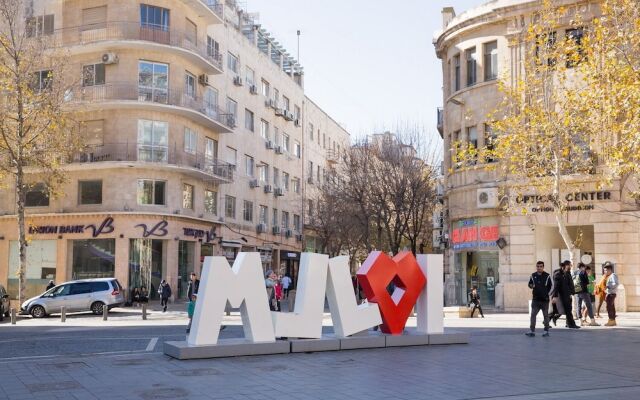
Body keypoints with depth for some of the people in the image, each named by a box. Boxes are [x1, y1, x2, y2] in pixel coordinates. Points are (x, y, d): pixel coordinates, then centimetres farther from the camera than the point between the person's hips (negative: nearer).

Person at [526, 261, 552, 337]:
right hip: (535, 299, 2)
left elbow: (550, 286, 5)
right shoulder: (533, 276, 6)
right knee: (533, 314, -3)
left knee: (546, 315, 7)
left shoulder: (547, 276, 0)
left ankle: (546, 331, 14)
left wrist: (547, 293, -5)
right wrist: (531, 286, -8)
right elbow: (529, 284, 14)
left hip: (545, 299, -2)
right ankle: (532, 330, -2)